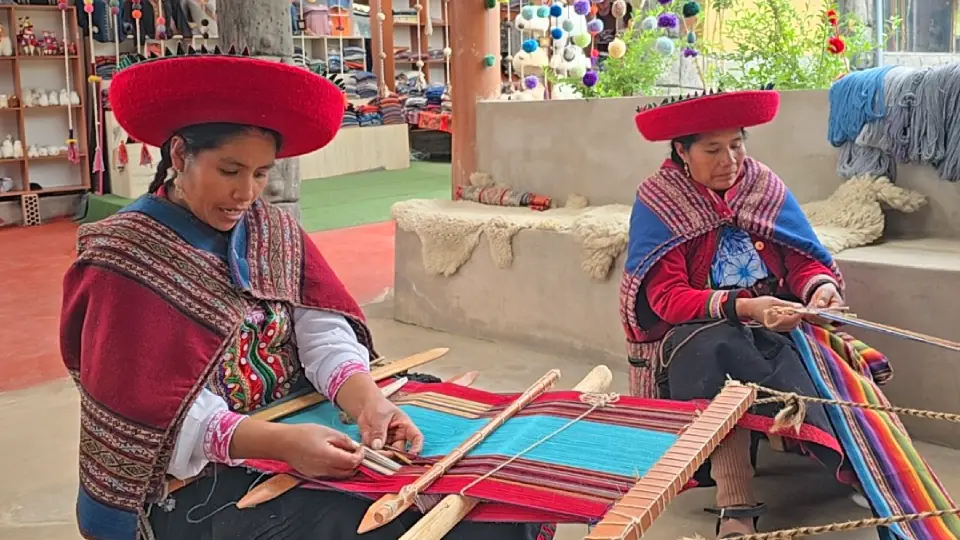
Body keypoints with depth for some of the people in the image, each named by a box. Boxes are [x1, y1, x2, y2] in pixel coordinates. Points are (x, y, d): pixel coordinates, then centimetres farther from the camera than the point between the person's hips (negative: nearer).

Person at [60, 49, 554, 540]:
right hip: (202, 480, -5)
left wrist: (368, 403, -25)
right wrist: (279, 442, -32)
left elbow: (324, 335, -4)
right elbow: (159, 415, -18)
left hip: (301, 432, 5)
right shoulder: (125, 259, -10)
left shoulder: (276, 233, 8)